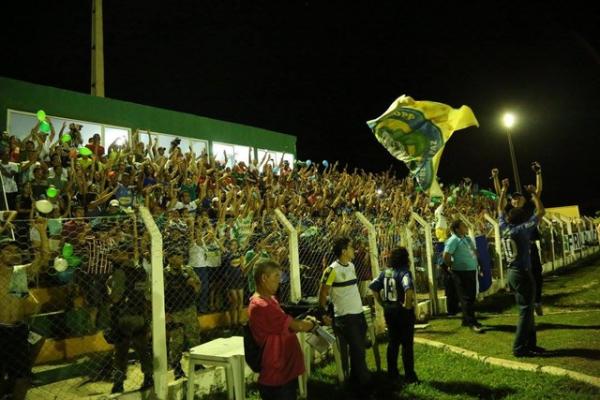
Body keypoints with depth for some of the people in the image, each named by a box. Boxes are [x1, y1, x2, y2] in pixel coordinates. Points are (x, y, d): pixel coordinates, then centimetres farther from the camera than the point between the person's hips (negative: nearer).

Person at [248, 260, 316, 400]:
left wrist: (305, 322, -2)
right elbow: (296, 326, -23)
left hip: (285, 370, 10)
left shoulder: (269, 300, 9)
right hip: (276, 375, -10)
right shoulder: (261, 305, -25)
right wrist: (312, 323, -3)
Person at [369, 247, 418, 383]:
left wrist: (382, 303, 7)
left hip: (389, 310, 6)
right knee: (407, 343, 5)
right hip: (403, 311, -6)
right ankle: (410, 376, 12)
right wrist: (407, 304, -20)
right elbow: (409, 289, -34)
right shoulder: (404, 272, -16)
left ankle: (392, 373, 25)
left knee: (393, 342, 17)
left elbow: (373, 287, 4)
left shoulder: (385, 272, 4)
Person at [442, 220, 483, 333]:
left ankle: (466, 319, 25)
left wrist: (477, 263, 16)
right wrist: (451, 267, -8)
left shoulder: (468, 238, 13)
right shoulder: (453, 240, -14)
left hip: (472, 270, 9)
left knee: (472, 296, 14)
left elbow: (474, 251, 25)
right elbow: (446, 256, -20)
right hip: (461, 272, -9)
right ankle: (472, 323, -2)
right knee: (466, 298, -5)